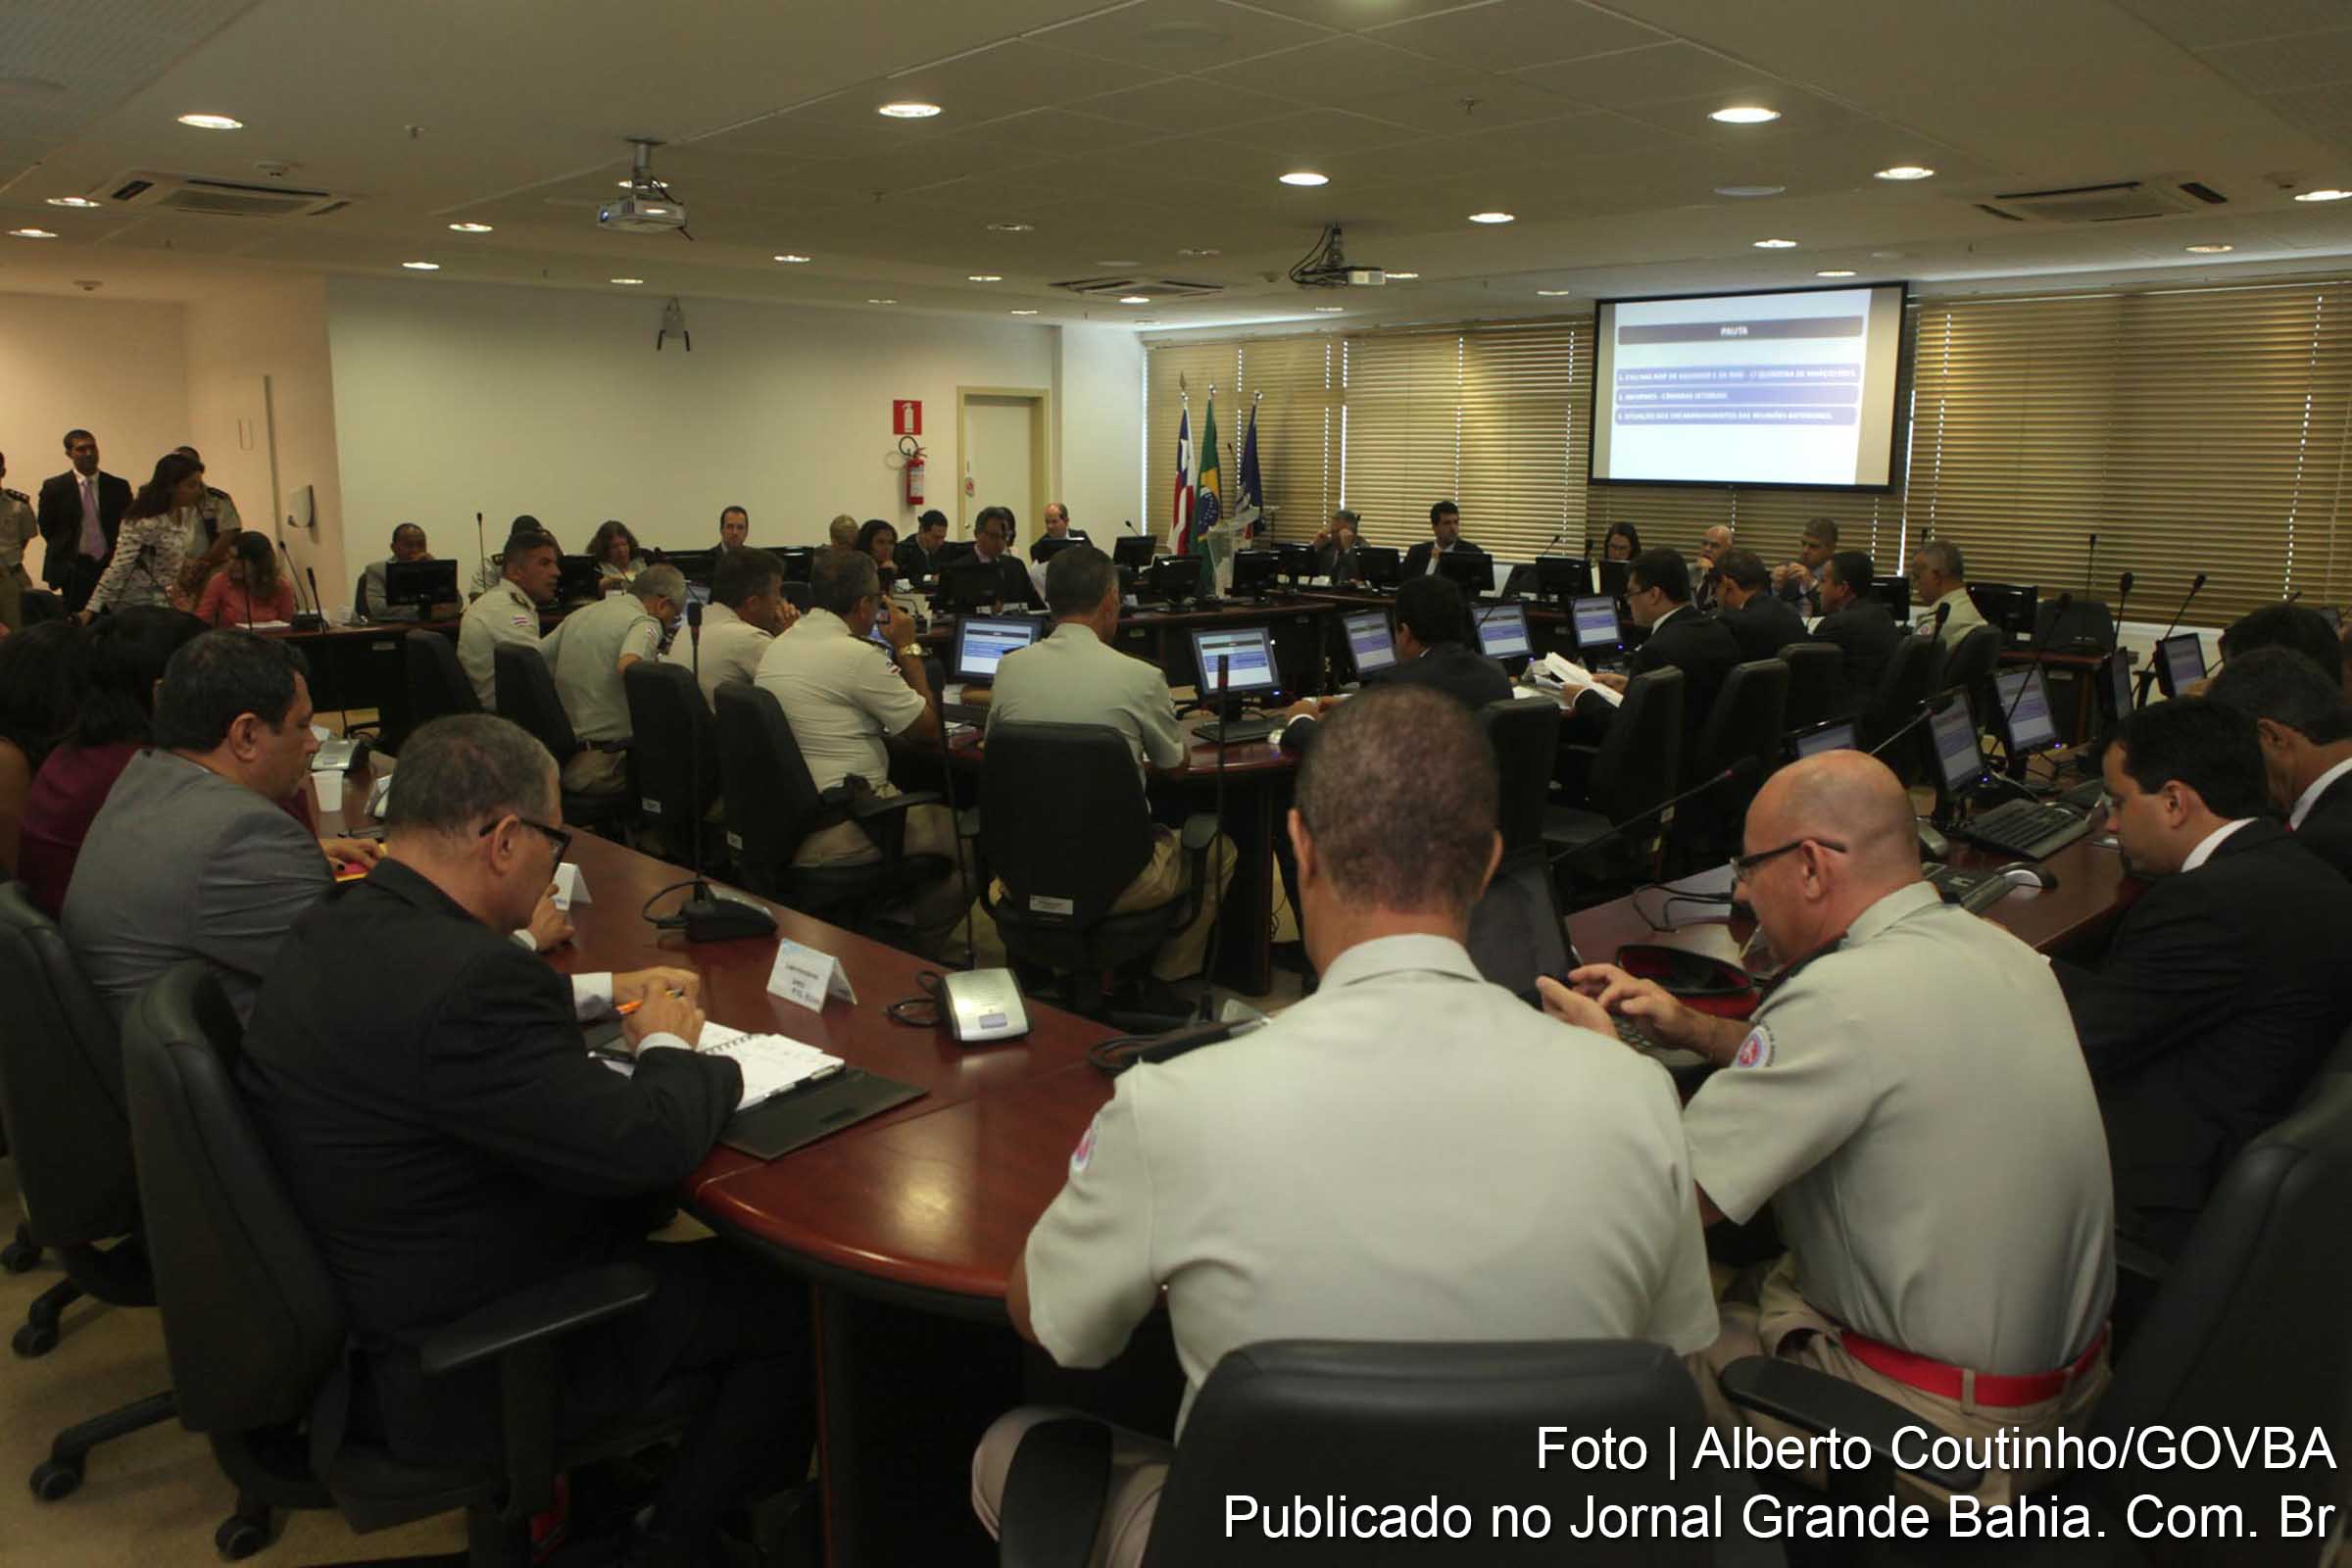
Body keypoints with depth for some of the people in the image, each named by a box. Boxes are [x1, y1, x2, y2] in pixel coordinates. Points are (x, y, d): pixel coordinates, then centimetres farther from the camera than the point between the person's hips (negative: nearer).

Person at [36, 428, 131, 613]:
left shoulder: (119, 487, 6)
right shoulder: (54, 487, 3)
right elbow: (47, 528, 9)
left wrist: (116, 559, 3)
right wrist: (64, 555, 9)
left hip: (110, 568, 1)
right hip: (73, 572, -1)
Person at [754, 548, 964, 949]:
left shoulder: (776, 648, 8)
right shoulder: (858, 656, -19)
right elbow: (928, 728, -9)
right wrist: (908, 648, 0)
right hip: (837, 835, -9)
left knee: (922, 806, 26)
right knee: (957, 833, 8)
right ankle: (914, 950, 18)